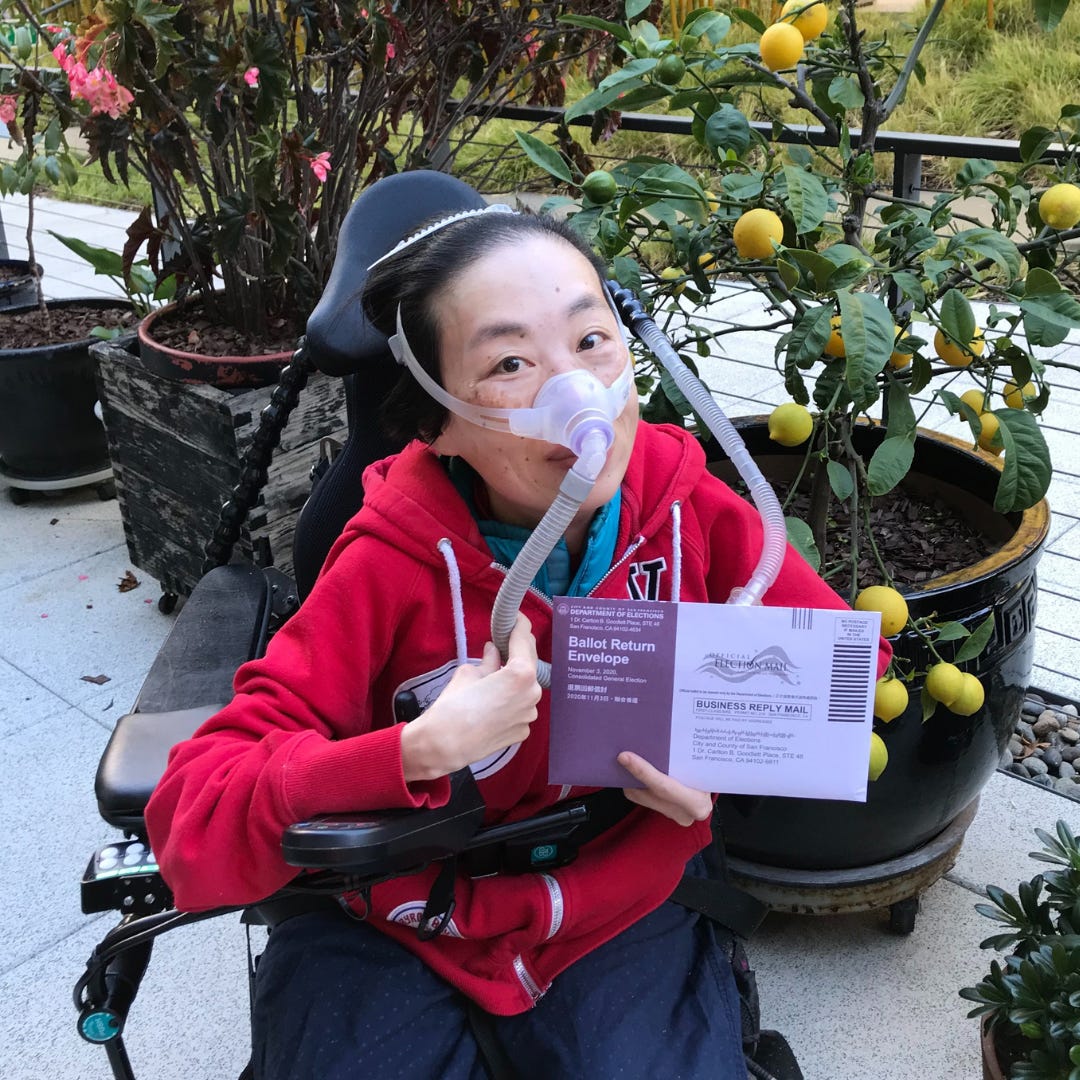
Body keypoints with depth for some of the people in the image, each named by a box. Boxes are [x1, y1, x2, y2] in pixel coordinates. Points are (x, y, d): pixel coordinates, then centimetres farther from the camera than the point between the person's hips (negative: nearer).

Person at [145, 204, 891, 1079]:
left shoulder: (691, 509, -14)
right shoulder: (394, 564, -21)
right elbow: (190, 822, -22)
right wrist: (418, 754, -36)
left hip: (626, 908, 2)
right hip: (396, 931, -1)